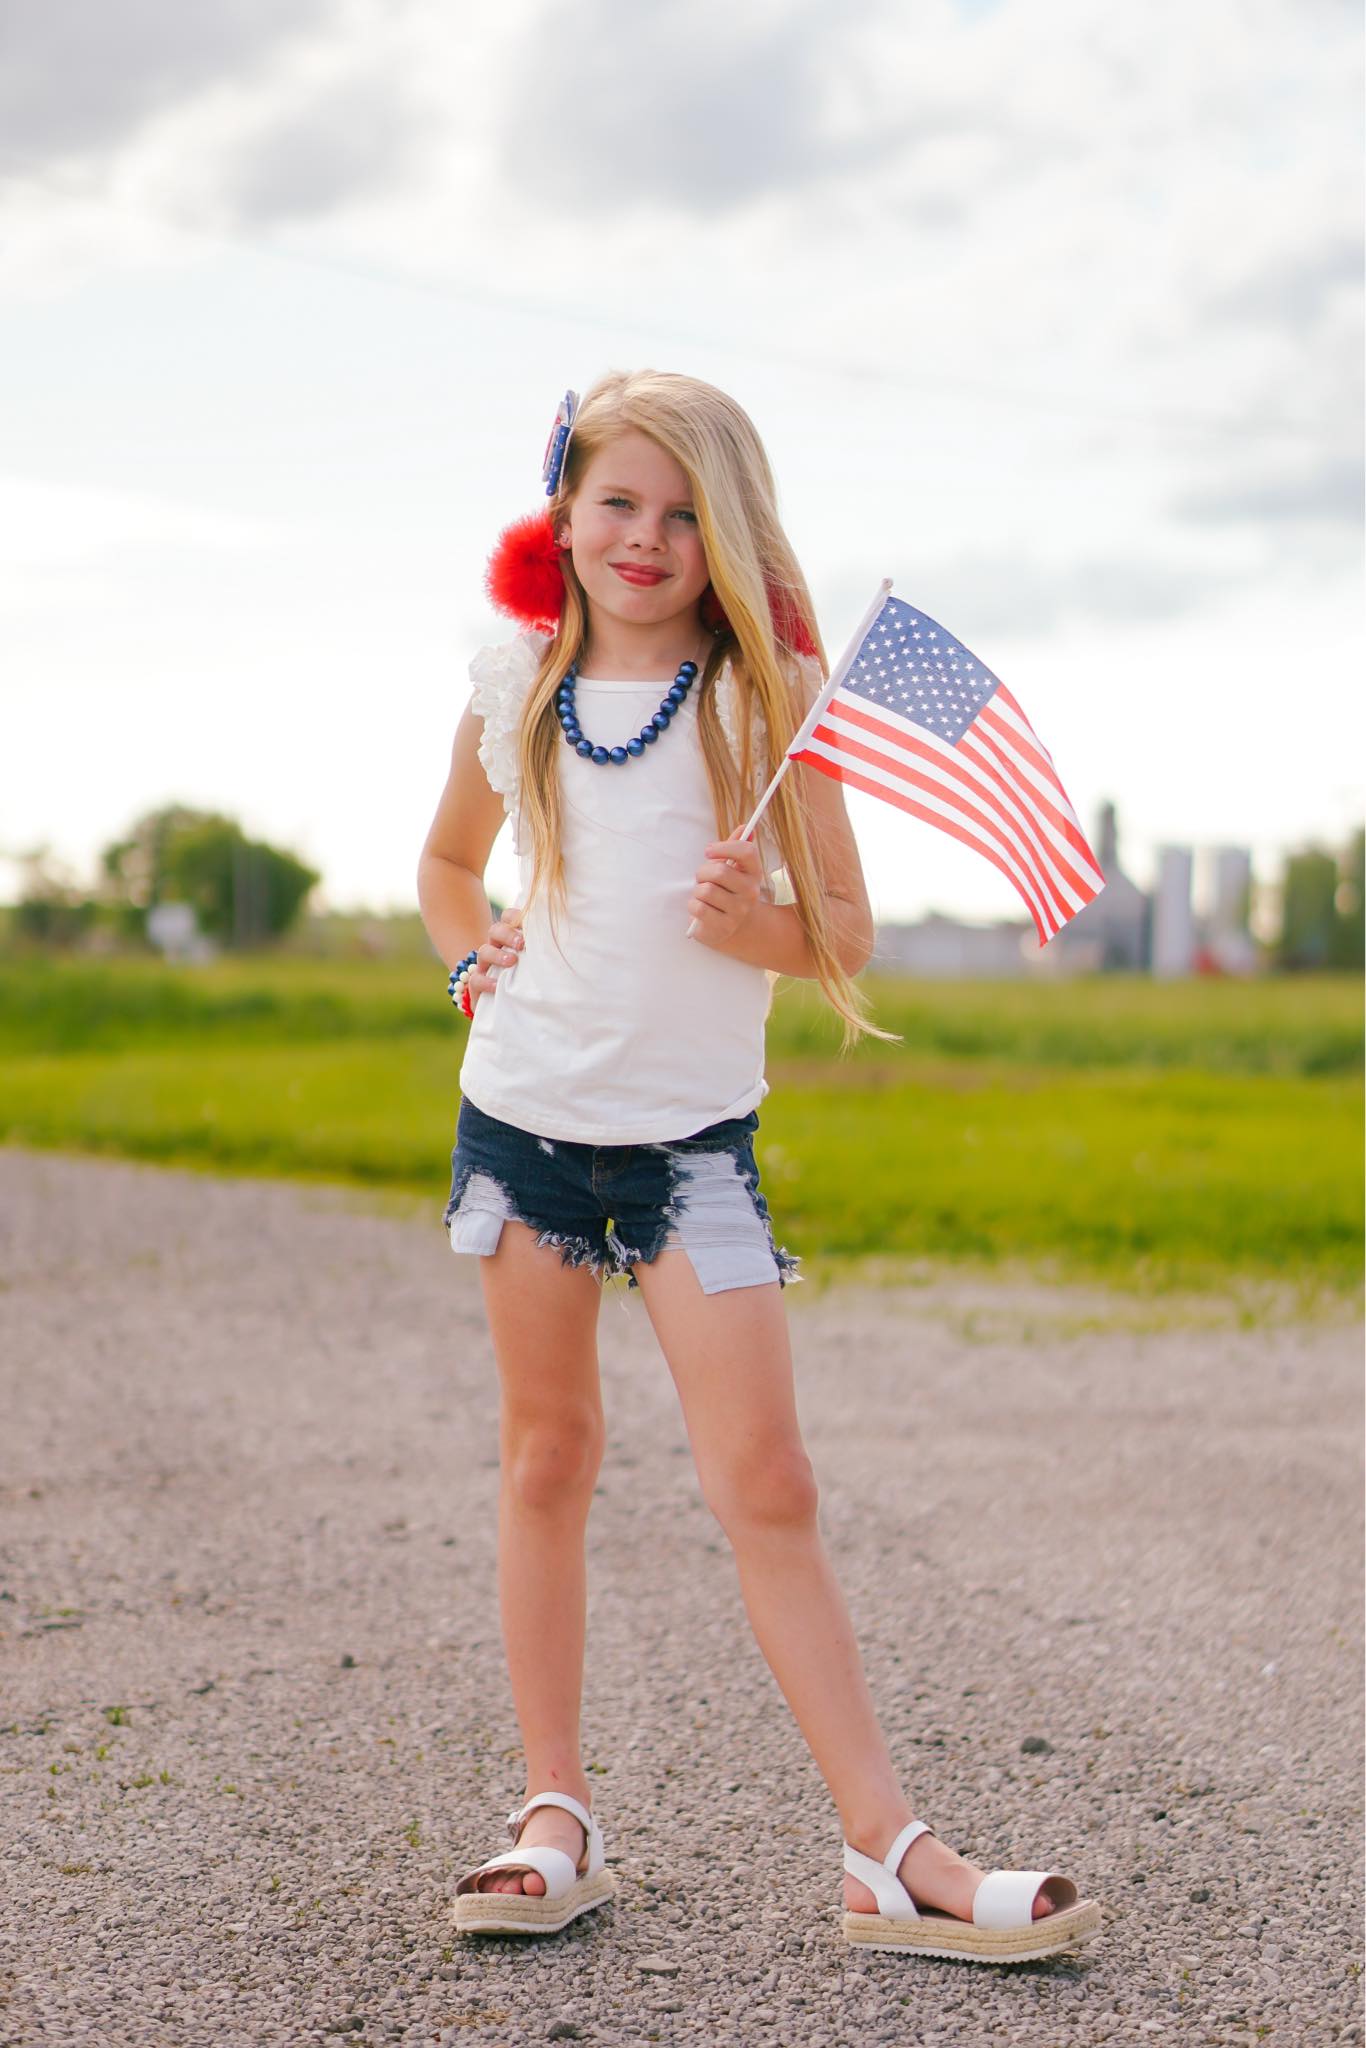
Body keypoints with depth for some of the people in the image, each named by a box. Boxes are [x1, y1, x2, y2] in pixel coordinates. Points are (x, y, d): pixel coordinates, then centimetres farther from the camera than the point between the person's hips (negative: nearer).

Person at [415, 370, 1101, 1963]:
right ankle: (555, 1815, 19)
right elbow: (447, 862, 23)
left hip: (693, 1132, -3)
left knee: (766, 1489, -7)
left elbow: (848, 935, -2)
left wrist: (760, 924, -22)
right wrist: (471, 963, 4)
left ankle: (890, 1855, -3)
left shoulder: (769, 694, -4)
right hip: (523, 1112, 3)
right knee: (545, 1455, 9)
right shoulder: (513, 690, 4)